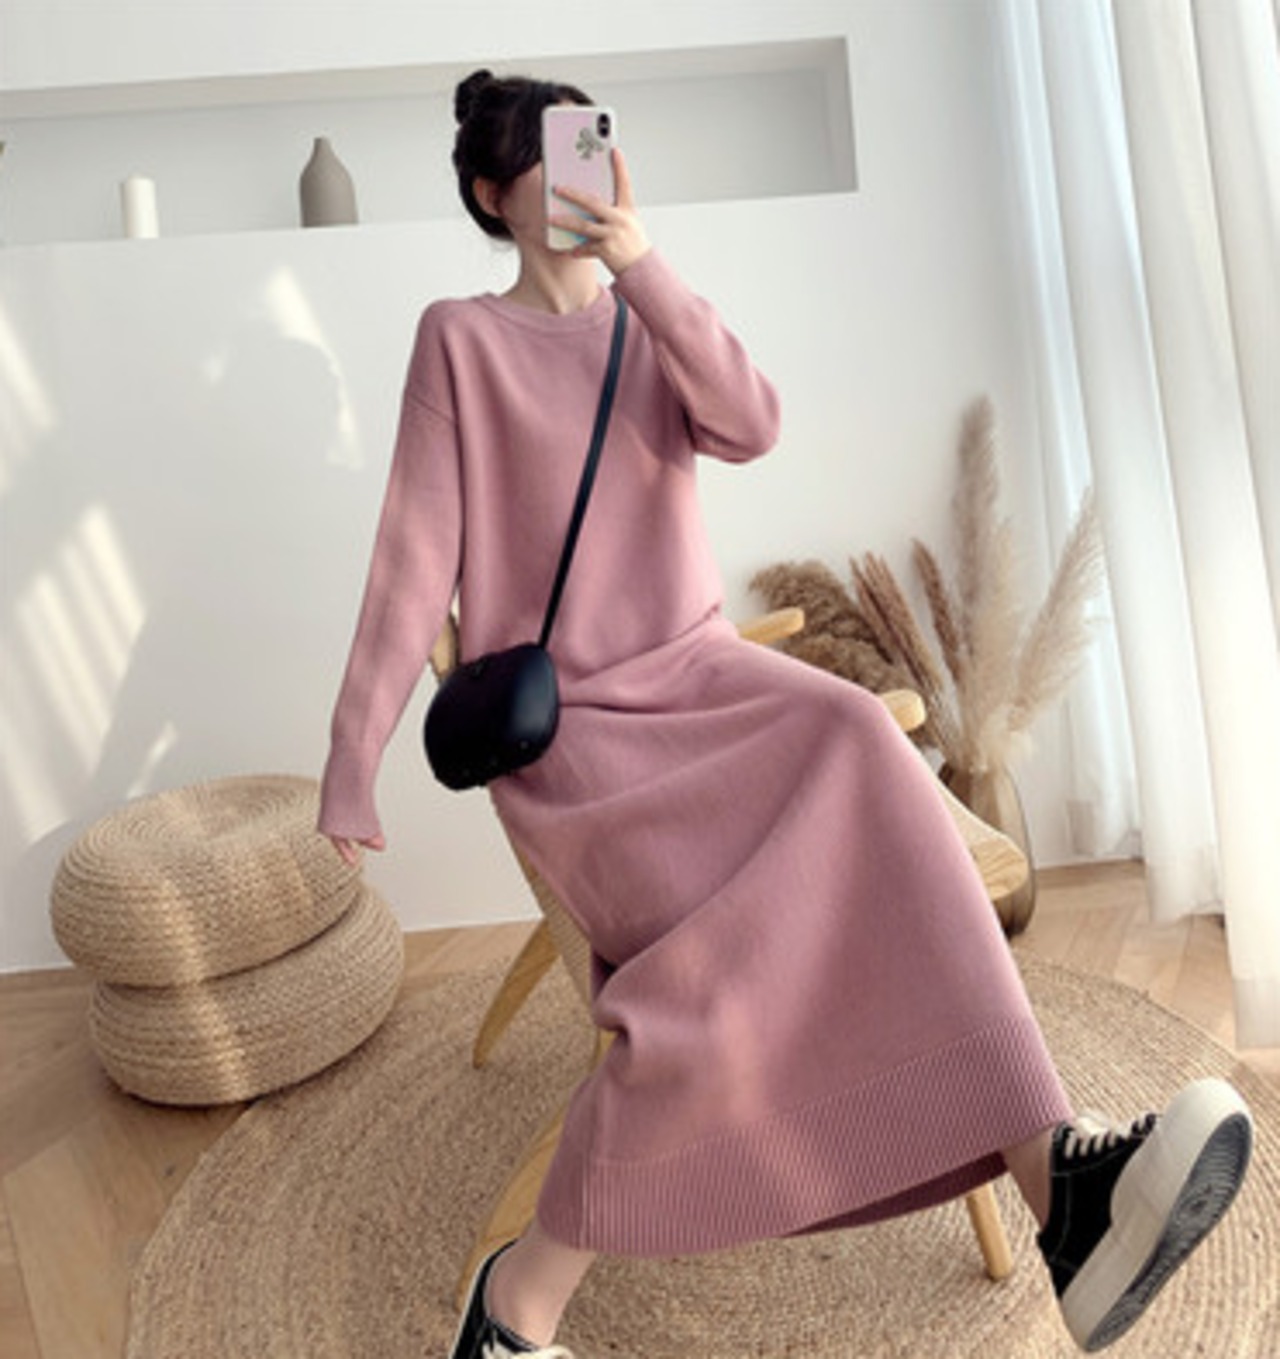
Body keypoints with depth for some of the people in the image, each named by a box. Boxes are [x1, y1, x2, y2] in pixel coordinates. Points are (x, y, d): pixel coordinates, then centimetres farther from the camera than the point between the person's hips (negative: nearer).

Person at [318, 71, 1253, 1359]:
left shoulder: (646, 321, 15)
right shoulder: (461, 336, 2)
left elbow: (751, 426, -6)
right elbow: (414, 554, -4)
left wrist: (636, 259, -15)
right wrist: (353, 753, -9)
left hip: (693, 667, 4)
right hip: (560, 718, -4)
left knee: (857, 747, -29)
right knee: (731, 928, -29)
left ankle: (1048, 1166, -35)